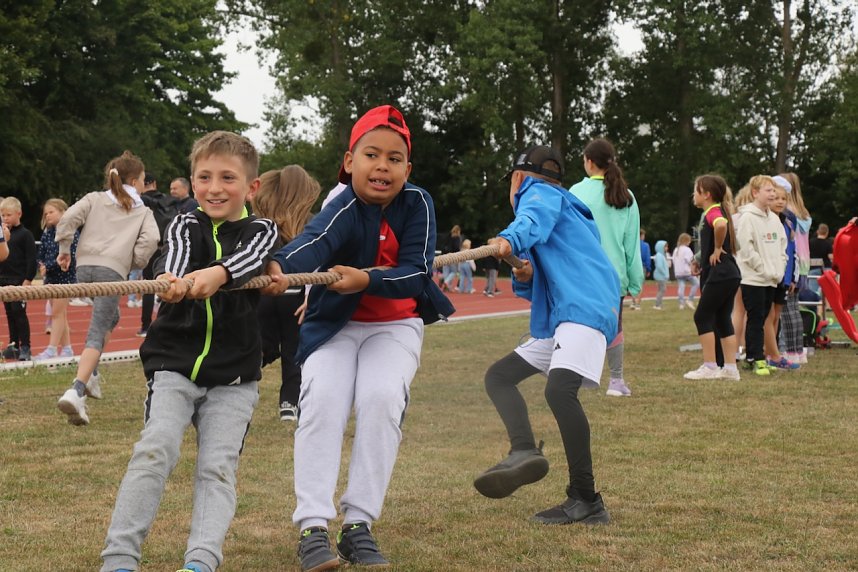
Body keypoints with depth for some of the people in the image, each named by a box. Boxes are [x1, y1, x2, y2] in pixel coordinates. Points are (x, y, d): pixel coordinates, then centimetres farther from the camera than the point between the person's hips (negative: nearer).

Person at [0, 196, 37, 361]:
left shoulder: (25, 234, -7)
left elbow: (31, 259, -10)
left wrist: (28, 280, -14)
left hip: (20, 280, -7)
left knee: (19, 312, -7)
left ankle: (25, 347, -2)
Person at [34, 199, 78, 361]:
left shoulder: (70, 232, -12)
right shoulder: (47, 233, 9)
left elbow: (69, 256, -19)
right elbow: (41, 253, 9)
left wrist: (48, 267, -20)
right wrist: (41, 265, -12)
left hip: (65, 277, -7)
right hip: (51, 278, 8)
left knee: (57, 313, -9)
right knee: (60, 314, 11)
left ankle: (52, 349, -10)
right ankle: (66, 348, 17)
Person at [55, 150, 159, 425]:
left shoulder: (95, 199, 19)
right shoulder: (143, 211, 14)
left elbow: (69, 218, 2)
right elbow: (150, 239, -4)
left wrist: (64, 249, 9)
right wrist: (136, 263, 9)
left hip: (85, 267, 4)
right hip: (112, 270, -4)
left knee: (110, 317, 30)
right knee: (97, 334, -10)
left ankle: (90, 373, 21)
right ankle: (76, 391, -27)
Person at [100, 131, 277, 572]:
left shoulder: (260, 231, 4)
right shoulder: (186, 226, 5)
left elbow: (252, 259, -21)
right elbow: (175, 255, -19)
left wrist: (218, 273, -44)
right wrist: (171, 280, -44)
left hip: (234, 376, 0)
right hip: (174, 364, 0)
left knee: (218, 466, -11)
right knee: (156, 448, -17)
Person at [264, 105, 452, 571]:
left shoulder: (417, 204, -12)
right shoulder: (345, 209, -22)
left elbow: (418, 273, -19)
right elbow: (314, 241, -43)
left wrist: (367, 280, -37)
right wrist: (279, 268, -65)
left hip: (395, 324, 2)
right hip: (336, 324, -1)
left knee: (382, 398, -22)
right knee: (322, 398, -23)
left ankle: (359, 526, -14)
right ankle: (312, 528, -20)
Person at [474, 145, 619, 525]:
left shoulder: (541, 192, 7)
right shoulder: (548, 205, 32)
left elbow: (534, 220, -20)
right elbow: (540, 289, 27)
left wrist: (510, 239, -41)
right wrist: (524, 279, 5)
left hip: (586, 308, -11)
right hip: (555, 322, 11)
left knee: (559, 389, -27)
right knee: (498, 375, 7)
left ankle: (586, 501, -24)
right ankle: (524, 452, -15)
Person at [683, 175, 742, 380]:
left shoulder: (713, 212, -12)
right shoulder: (717, 212, 19)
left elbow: (721, 225, -37)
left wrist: (717, 250, -23)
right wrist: (702, 261, 17)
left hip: (720, 274, -10)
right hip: (730, 274, 10)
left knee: (702, 316, -4)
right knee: (723, 319, 10)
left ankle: (710, 367, -2)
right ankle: (730, 368, 10)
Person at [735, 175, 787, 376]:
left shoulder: (774, 218, 13)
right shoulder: (747, 217, -9)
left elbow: (782, 247, 16)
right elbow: (746, 249, -15)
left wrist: (779, 271, 1)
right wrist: (766, 270, -14)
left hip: (771, 281, 7)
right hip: (753, 279, -7)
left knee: (761, 320, 10)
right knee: (756, 320, -5)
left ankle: (752, 357, 16)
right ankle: (757, 359, -1)